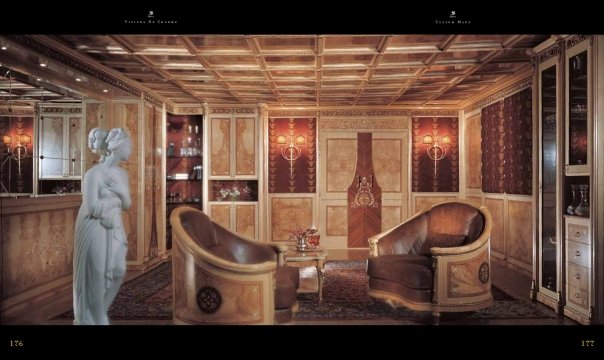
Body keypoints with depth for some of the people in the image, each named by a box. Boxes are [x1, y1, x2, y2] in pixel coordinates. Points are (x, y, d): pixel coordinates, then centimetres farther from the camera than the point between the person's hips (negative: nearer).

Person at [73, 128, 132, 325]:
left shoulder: (122, 173, 5)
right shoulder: (94, 173, -18)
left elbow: (127, 204, 6)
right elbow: (92, 208, -23)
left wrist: (120, 191, -10)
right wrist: (117, 199, -12)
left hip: (114, 229, 7)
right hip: (95, 231, -7)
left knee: (118, 270, 9)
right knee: (96, 276, 4)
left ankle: (98, 312, 32)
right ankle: (89, 318, 24)